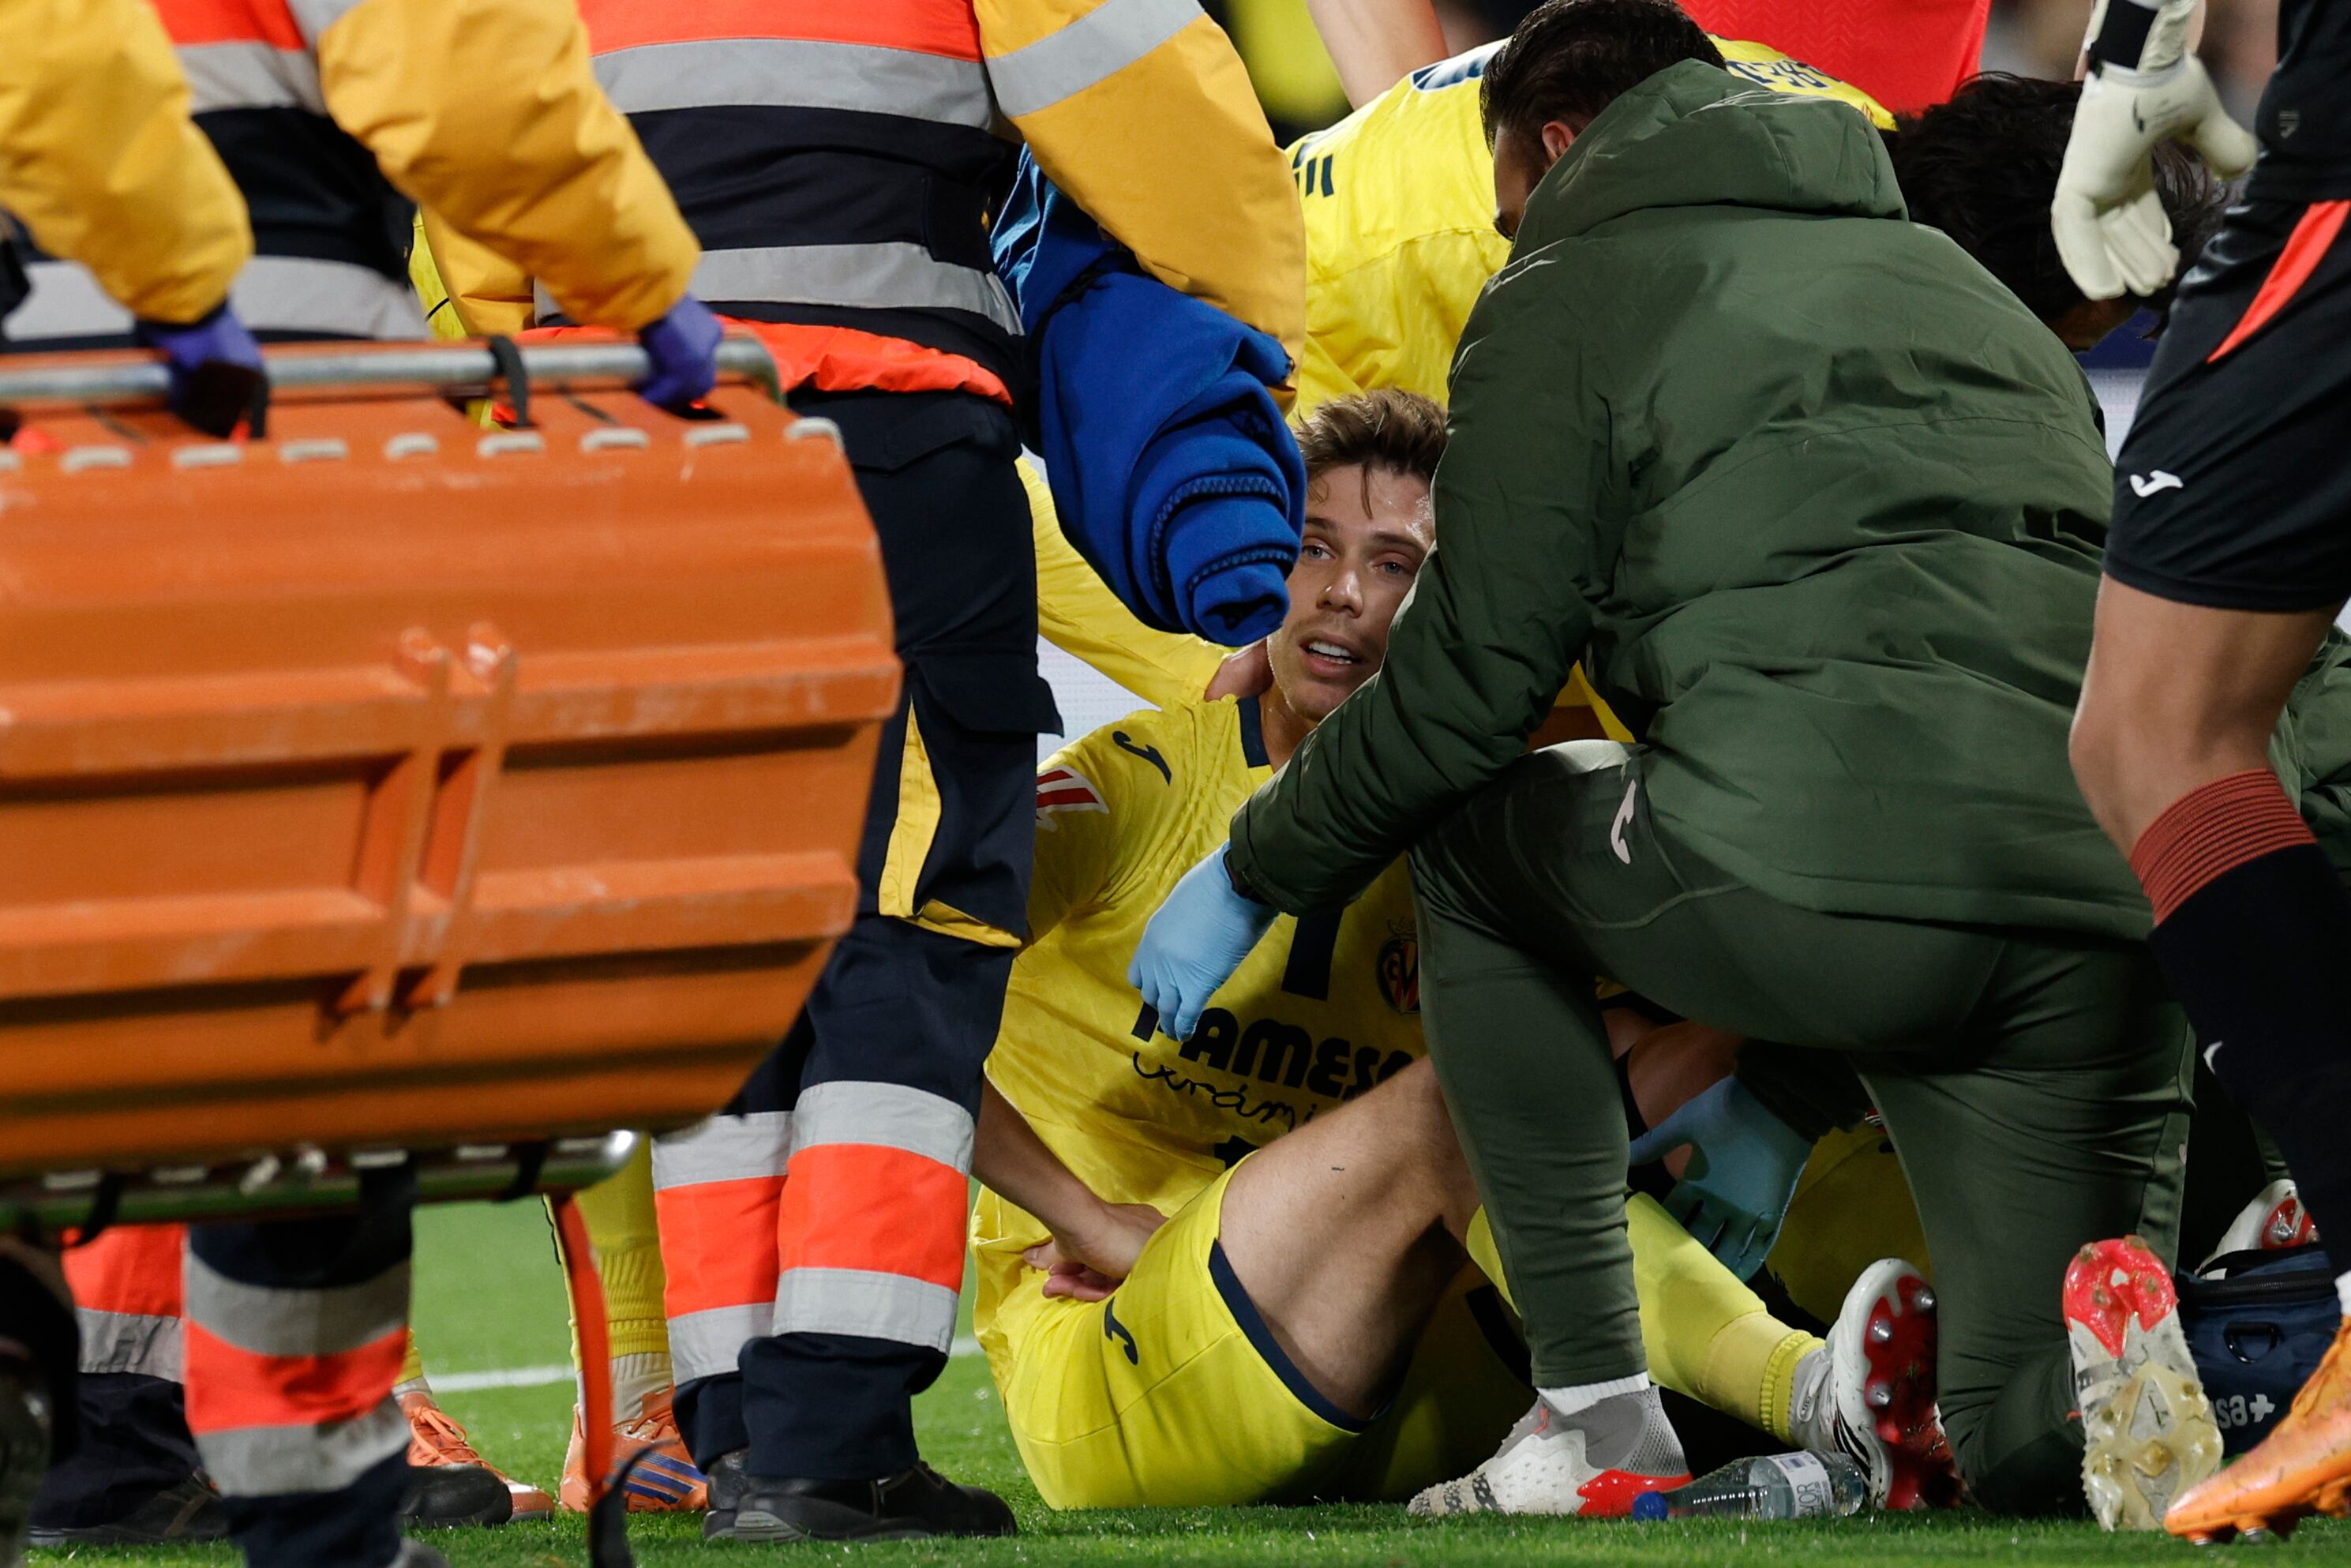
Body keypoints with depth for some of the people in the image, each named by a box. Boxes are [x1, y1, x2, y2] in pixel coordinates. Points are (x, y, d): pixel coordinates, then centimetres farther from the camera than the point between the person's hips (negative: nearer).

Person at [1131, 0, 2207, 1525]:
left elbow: (1467, 686, 9)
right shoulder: (1970, 291, 33)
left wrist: (1253, 876, 24)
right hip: (2112, 924, 5)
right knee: (2031, 1446, 20)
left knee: (1473, 839, 27)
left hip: (1817, 886, -5)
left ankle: (1600, 1416, 17)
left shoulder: (1574, 296, 13)